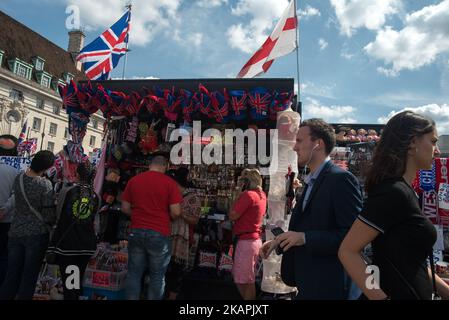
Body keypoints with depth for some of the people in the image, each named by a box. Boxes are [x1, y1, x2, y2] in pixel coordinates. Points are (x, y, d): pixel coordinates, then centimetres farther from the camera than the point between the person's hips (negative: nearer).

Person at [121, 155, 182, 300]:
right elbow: (176, 212, -10)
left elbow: (125, 208, 7)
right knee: (157, 275, 9)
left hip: (136, 232, 4)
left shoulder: (133, 180, 3)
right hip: (159, 234, -3)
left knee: (134, 273, 14)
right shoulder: (169, 182, -7)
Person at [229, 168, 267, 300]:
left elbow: (232, 216, -16)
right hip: (255, 239, 9)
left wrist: (238, 195, -9)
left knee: (244, 282, 3)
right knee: (249, 281, 20)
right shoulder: (261, 195, 9)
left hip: (246, 241, -9)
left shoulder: (248, 194, -18)